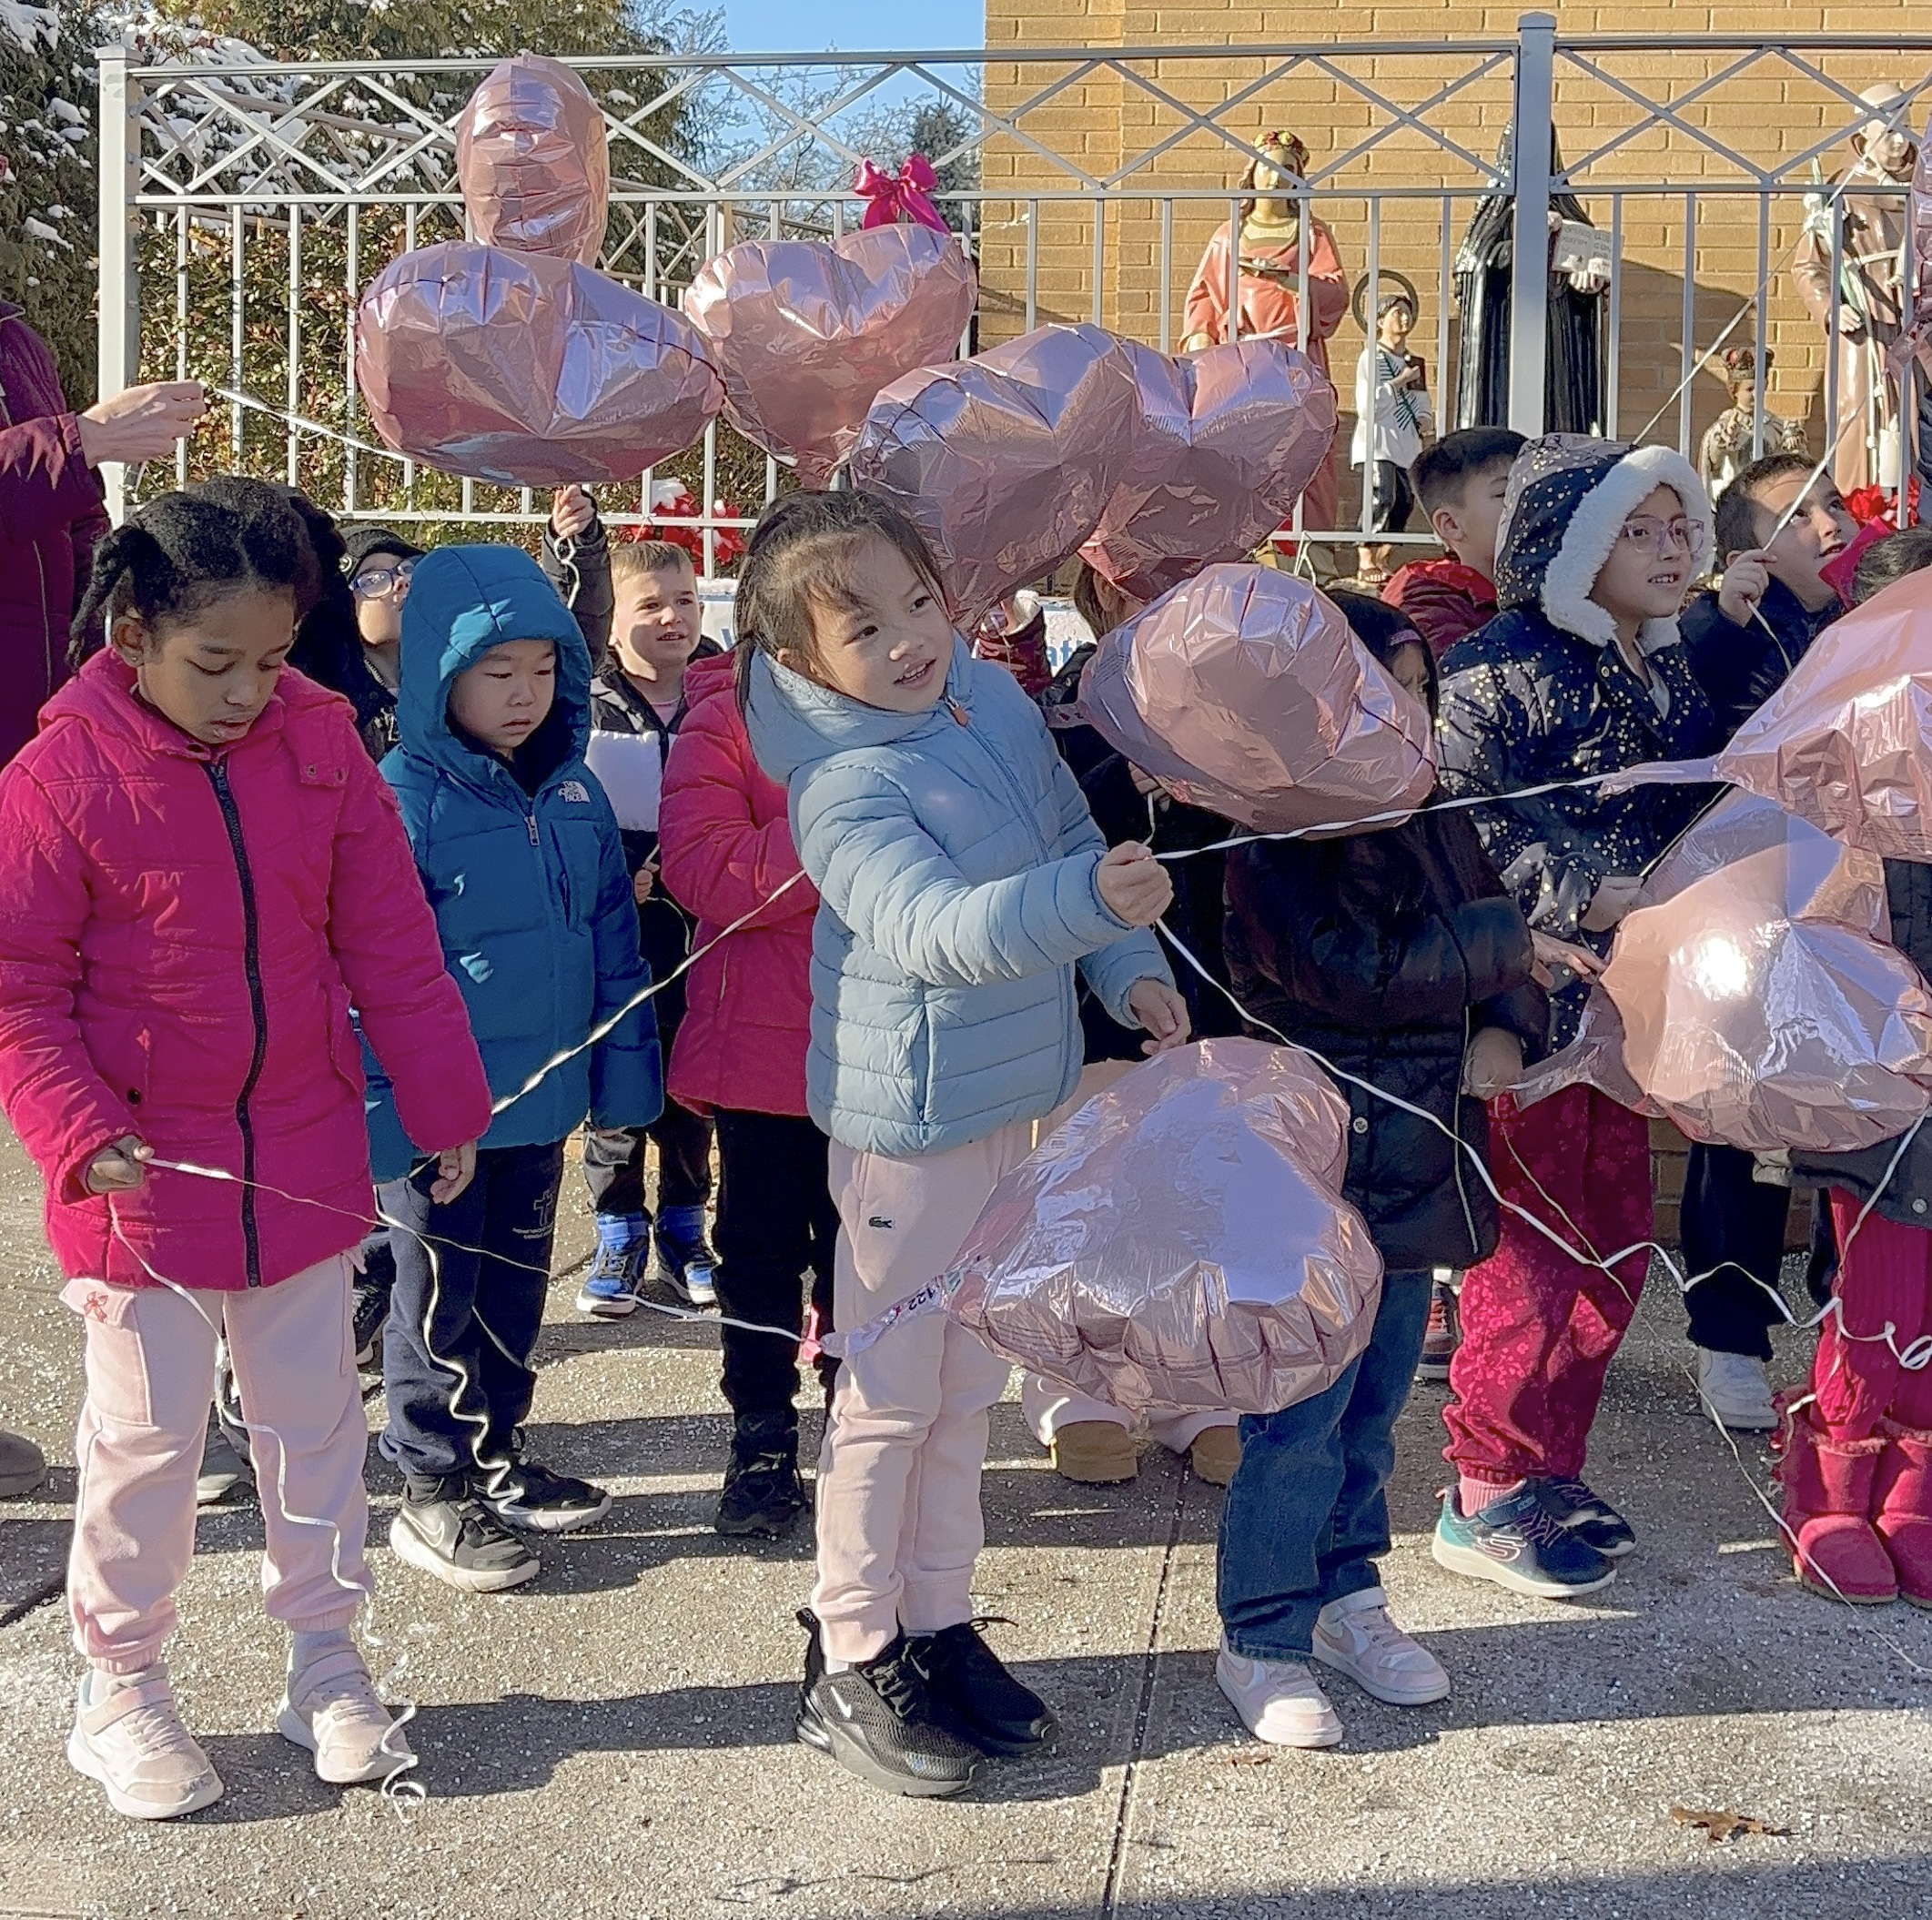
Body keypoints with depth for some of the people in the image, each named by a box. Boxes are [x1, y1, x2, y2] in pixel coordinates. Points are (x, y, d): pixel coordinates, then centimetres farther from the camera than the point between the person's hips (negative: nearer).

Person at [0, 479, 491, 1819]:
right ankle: (122, 1686, 25)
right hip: (142, 1171, -3)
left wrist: (448, 1106, 5)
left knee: (315, 1414, 13)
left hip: (305, 1159, 3)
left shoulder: (322, 747, -2)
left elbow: (392, 946, 3)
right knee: (148, 1433, 7)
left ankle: (326, 1661, 29)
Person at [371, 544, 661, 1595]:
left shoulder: (572, 789, 3)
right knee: (440, 1297, 8)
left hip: (544, 1093, 6)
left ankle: (498, 1458, 36)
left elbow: (614, 937, 9)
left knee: (518, 1283, 19)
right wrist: (390, 1112, -18)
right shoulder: (404, 799, -15)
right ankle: (431, 1491, 22)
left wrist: (624, 1068, 5)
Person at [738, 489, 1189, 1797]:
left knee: (967, 1383, 17)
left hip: (1026, 1093, 8)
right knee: (891, 1393, 3)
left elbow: (1071, 833, 15)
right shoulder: (843, 786, -22)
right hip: (912, 1113, -8)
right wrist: (1086, 898, -51)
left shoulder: (997, 701, 2)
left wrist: (1132, 969, 5)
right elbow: (935, 928, -38)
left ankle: (939, 1626, 32)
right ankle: (852, 1663, 18)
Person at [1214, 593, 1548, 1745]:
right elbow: (1363, 973, -24)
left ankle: (1348, 1597, 33)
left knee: (1376, 1402, 16)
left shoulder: (1439, 823, 10)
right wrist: (1500, 936, -13)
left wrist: (1508, 1034, -10)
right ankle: (1262, 1640, 14)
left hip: (1420, 1163, 7)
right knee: (1301, 1414, 0)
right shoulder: (1278, 841, -13)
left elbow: (1516, 969, 13)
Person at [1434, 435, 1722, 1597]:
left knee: (1616, 1243, 12)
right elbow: (1463, 823, -21)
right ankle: (1486, 1498, 11)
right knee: (1538, 1248, -2)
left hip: (1623, 1006, 8)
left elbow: (1694, 811, 21)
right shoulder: (1498, 671, -13)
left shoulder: (1670, 669, 12)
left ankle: (1550, 1469, 26)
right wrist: (1588, 896, -24)